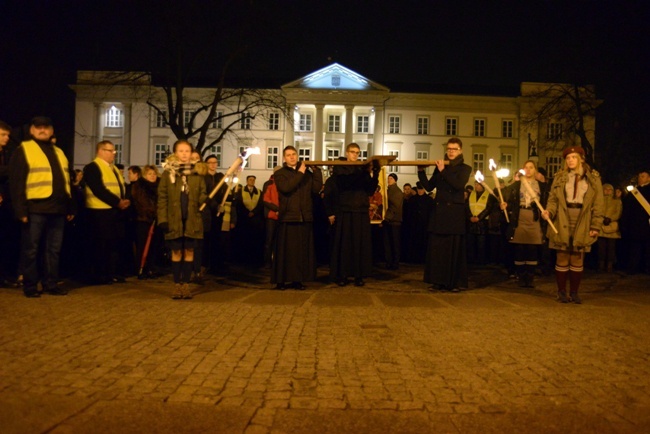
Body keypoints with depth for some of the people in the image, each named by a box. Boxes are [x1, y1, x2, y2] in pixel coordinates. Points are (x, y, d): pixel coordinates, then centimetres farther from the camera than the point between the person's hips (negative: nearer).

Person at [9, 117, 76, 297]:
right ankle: (30, 286, 11)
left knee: (54, 249, 10)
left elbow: (66, 181, 20)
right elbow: (16, 182, -7)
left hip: (57, 209, 6)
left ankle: (51, 284, 18)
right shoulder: (23, 150, 0)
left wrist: (70, 207, 14)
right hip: (35, 209, -6)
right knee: (31, 249, 2)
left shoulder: (58, 152, 20)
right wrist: (21, 210, -14)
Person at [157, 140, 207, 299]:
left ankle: (186, 284, 14)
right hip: (174, 219, -1)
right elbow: (162, 197, 0)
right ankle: (177, 285, 14)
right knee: (176, 252, 5)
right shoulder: (168, 173, 2)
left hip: (192, 219, 1)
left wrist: (205, 200, -16)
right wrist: (162, 218, -7)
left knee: (189, 251, 4)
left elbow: (203, 195, 8)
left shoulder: (197, 173, 6)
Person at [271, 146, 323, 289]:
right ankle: (281, 280, 4)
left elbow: (316, 189, 2)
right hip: (287, 217, -3)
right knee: (285, 250, -2)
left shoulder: (307, 172, 15)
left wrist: (316, 171, -3)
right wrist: (300, 173, -9)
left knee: (303, 250, 4)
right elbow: (286, 187, -15)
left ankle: (298, 279, 11)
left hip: (305, 217, 3)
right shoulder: (279, 174, 6)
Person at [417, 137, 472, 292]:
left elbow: (459, 185, -17)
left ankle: (455, 282, 6)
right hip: (439, 211, 3)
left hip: (455, 213, -3)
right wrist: (421, 172, -3)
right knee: (437, 247, 3)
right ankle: (438, 281, 10)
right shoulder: (439, 167, 11)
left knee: (454, 248, 0)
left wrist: (443, 171, -18)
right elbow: (429, 186, 7)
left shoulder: (465, 168, 2)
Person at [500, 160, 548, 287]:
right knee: (519, 250, 1)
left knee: (533, 251, 1)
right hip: (519, 220, 0)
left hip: (534, 221, 0)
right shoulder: (516, 184, 9)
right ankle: (521, 278, 11)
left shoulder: (541, 184, 9)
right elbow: (510, 201, 2)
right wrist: (505, 205, -18)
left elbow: (546, 202, 4)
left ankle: (530, 278, 9)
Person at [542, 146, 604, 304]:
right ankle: (562, 292, 13)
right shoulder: (559, 177, 7)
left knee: (578, 260, 6)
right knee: (562, 259, 3)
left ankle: (574, 292, 17)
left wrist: (596, 226, -5)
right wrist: (549, 211, -17)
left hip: (582, 224, 0)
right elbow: (553, 199, 4)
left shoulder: (593, 178, 5)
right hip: (562, 224, 0)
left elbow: (598, 204, 2)